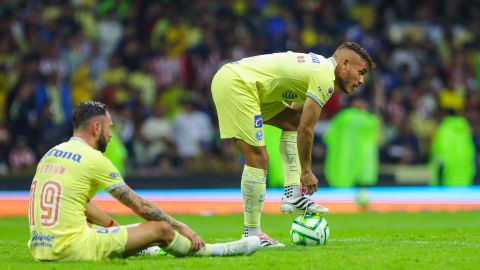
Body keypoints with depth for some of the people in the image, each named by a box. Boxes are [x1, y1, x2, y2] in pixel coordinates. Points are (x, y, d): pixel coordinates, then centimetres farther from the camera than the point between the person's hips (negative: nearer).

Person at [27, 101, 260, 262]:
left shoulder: (51, 154, 15)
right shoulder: (94, 160, -7)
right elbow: (140, 206, 2)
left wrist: (113, 226, 31)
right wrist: (180, 227, 13)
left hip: (39, 248, 8)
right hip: (72, 248, -8)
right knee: (161, 229, 3)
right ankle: (222, 250, 19)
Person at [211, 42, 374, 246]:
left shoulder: (317, 65, 21)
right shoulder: (325, 78, -9)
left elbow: (300, 126, 27)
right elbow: (305, 130, -8)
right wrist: (306, 171, 2)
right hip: (235, 86, -11)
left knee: (293, 121, 18)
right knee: (258, 159, -10)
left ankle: (293, 196, 10)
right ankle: (251, 234, -3)